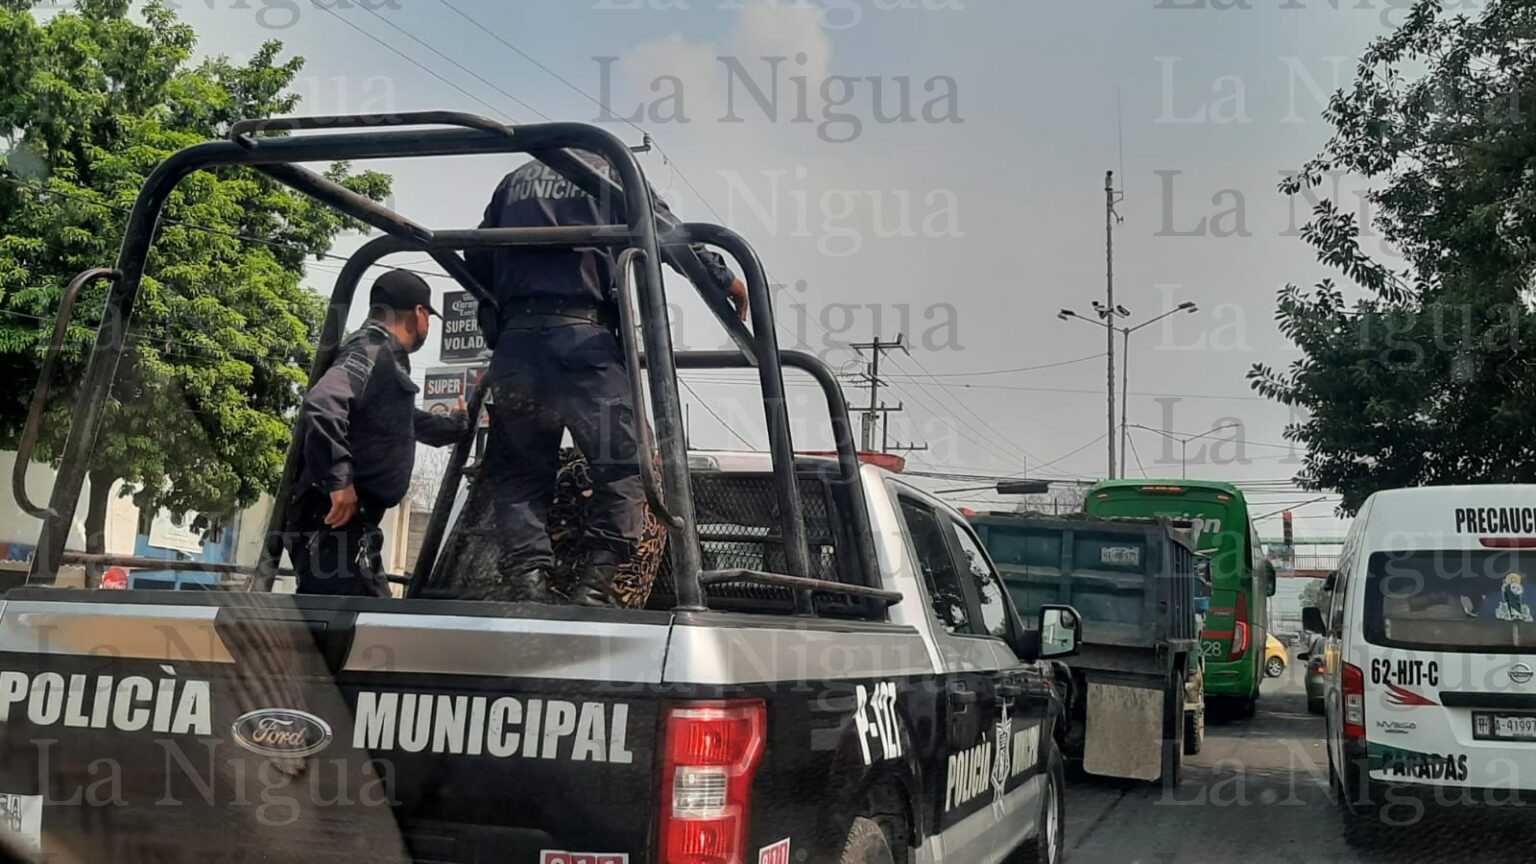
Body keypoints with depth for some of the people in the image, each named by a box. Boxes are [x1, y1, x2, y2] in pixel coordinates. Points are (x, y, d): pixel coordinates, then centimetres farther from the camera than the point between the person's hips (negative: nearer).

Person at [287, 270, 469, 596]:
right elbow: (321, 402, -29)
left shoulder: (383, 356, 23)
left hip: (350, 521, 11)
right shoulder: (373, 351, -10)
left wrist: (458, 423, 59)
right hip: (336, 519, -11)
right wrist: (339, 478, -30)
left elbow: (409, 421, 43)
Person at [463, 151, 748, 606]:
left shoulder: (514, 182, 25)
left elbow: (476, 263, 22)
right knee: (621, 465, 1)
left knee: (520, 470, 10)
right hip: (584, 338, -4)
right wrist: (724, 277, 10)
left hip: (515, 342, 4)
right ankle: (596, 581, -9)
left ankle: (525, 577, -4)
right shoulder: (608, 171, 14)